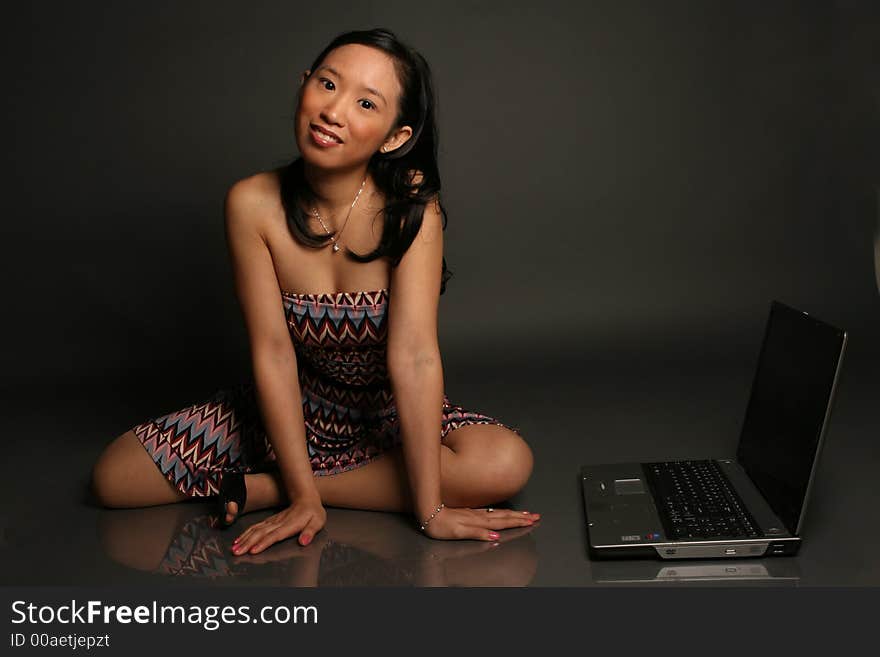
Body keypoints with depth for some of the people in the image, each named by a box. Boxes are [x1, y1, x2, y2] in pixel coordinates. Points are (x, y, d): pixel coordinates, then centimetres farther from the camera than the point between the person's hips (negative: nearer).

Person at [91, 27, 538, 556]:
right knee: (114, 478, -7)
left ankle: (264, 489, -17)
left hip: (393, 413, 0)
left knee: (508, 463, -31)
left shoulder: (411, 204, -23)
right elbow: (273, 352, -18)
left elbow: (414, 354, -29)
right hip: (295, 408, 1)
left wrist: (431, 508, -31)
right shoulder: (254, 203, -17)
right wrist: (303, 493, -22)